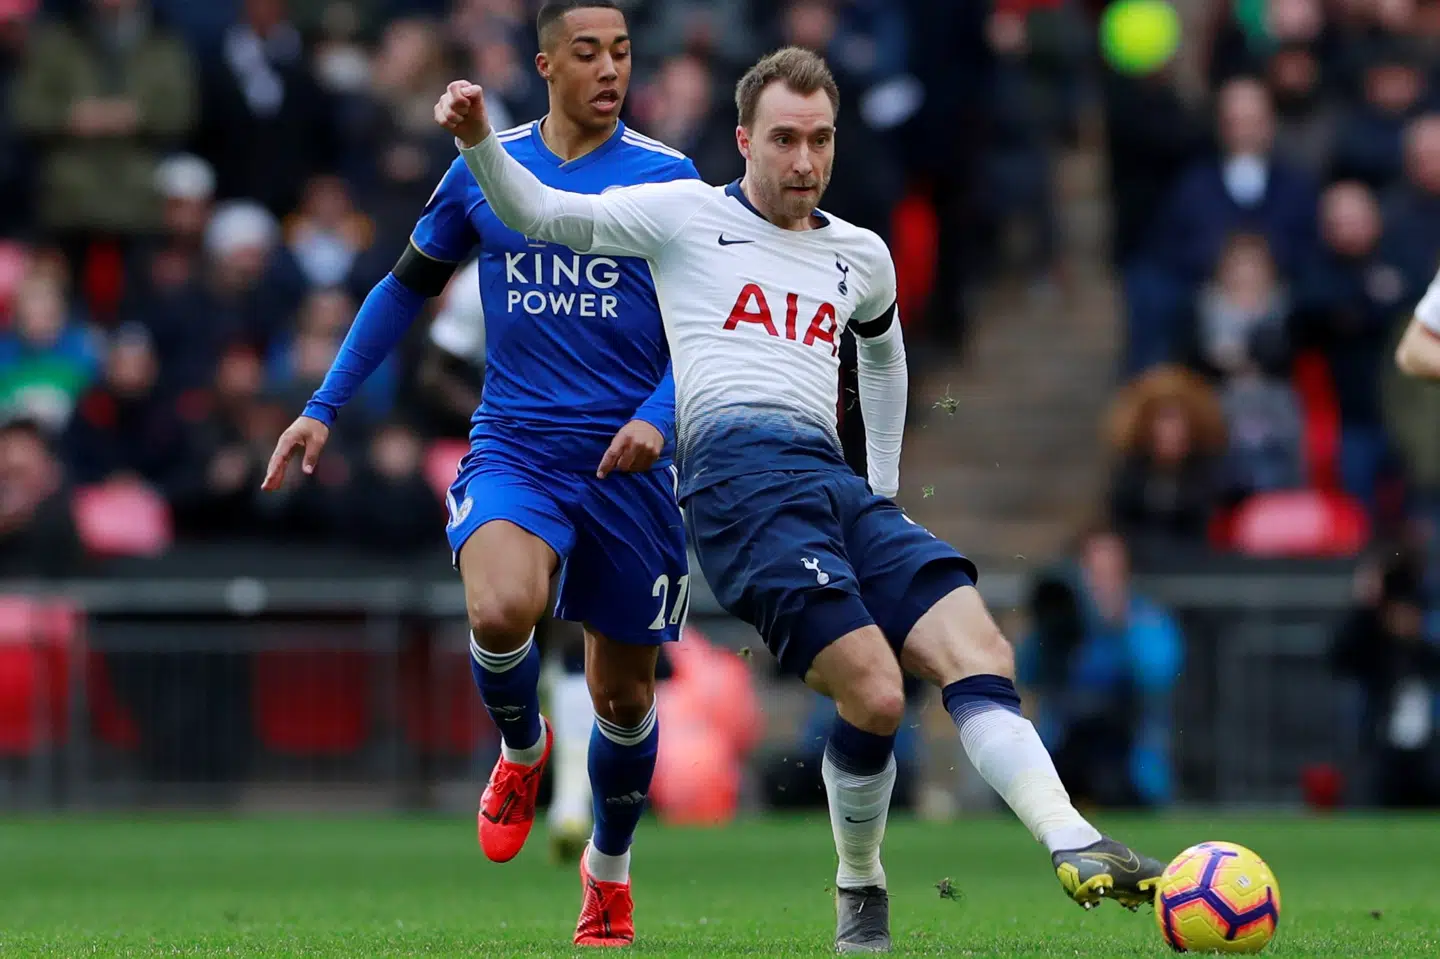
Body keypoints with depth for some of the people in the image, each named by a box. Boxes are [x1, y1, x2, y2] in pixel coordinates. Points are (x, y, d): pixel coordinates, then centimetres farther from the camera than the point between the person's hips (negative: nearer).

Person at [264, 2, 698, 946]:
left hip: (625, 464, 0)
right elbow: (407, 288, 17)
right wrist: (324, 407, 14)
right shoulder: (483, 171, 5)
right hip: (513, 446, 0)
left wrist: (657, 418, -19)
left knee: (624, 692, 7)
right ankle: (523, 748, 4)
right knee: (501, 613, -30)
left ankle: (609, 869, 34)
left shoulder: (669, 180, -1)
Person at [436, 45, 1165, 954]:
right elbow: (538, 213, 9)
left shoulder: (862, 255, 24)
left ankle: (1077, 850, -25)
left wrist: (886, 493, 40)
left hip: (838, 482, 6)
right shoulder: (687, 217, 10)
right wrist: (480, 142, -10)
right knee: (874, 696, -21)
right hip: (739, 469, -6)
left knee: (981, 650, -15)